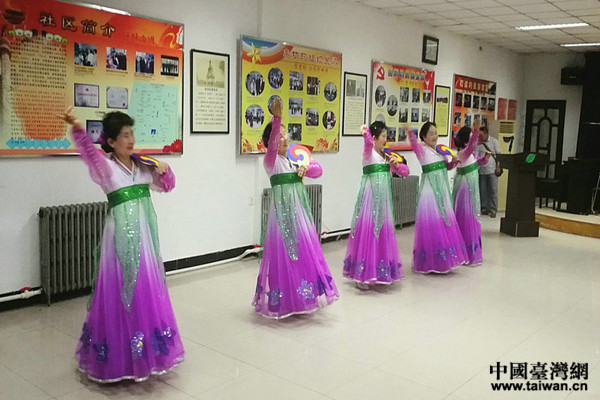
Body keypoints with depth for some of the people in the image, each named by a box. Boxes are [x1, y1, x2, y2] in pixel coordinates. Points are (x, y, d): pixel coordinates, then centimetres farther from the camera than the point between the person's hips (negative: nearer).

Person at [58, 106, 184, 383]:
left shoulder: (143, 167, 11)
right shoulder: (106, 167, -7)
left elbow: (166, 186, 23)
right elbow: (89, 151, -28)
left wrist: (165, 171, 1)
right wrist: (77, 128, -47)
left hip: (144, 233, 6)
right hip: (121, 233, -6)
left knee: (148, 288, 13)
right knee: (121, 289, -1)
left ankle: (146, 350, 30)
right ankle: (120, 357, 13)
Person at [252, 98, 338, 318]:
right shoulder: (271, 160, -6)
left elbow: (318, 169, 10)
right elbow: (271, 144, -26)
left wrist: (306, 168, -13)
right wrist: (276, 118, -38)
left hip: (300, 207, 7)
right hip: (282, 207, -7)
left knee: (306, 247, 11)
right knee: (283, 249, -4)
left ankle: (302, 295, 25)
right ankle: (284, 300, 7)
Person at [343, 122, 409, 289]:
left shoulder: (386, 157, 18)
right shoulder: (369, 152, -3)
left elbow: (405, 171, 21)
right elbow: (369, 143, -27)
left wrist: (396, 165, 1)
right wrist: (365, 133, -48)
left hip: (383, 197, 7)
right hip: (370, 195, -7)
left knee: (383, 231, 9)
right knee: (367, 230, -8)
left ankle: (379, 273, 21)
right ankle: (361, 276, -2)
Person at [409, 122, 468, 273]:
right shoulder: (423, 149, -9)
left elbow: (447, 166, 22)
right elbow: (414, 144, -31)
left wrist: (454, 161, 1)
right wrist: (410, 132, -50)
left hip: (442, 189, 8)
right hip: (430, 189, -8)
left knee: (445, 220, 13)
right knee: (431, 222, -5)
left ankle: (442, 260, 26)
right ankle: (430, 262, 7)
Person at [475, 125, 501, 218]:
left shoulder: (494, 141, 1)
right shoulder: (478, 143, 5)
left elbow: (499, 154, 4)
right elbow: (475, 155, 0)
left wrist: (498, 166, -2)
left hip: (492, 170, -2)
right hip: (482, 170, 2)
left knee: (493, 190, -2)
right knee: (482, 190, 8)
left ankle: (493, 209, 4)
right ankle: (484, 208, 19)